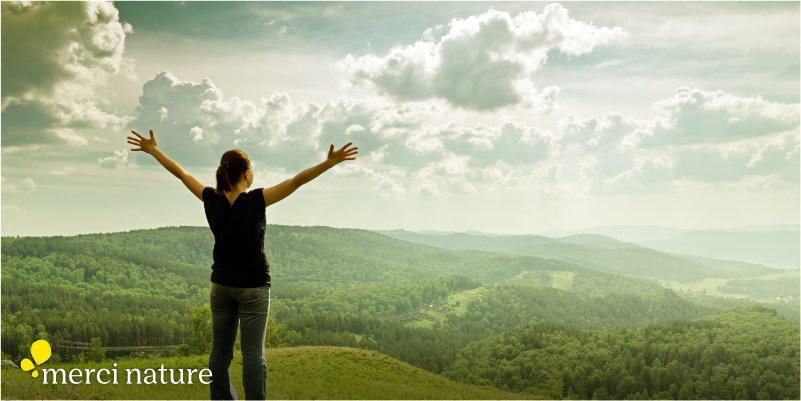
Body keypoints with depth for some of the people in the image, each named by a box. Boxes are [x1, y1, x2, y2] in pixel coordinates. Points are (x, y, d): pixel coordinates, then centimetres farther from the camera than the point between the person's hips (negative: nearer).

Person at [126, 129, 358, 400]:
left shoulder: (212, 200, -4)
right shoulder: (256, 201, -16)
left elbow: (180, 173, 7)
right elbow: (297, 181, -21)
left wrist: (153, 150, 18)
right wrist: (331, 162, -23)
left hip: (220, 286, 5)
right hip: (253, 288, -5)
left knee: (220, 351, 12)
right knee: (253, 354, -1)